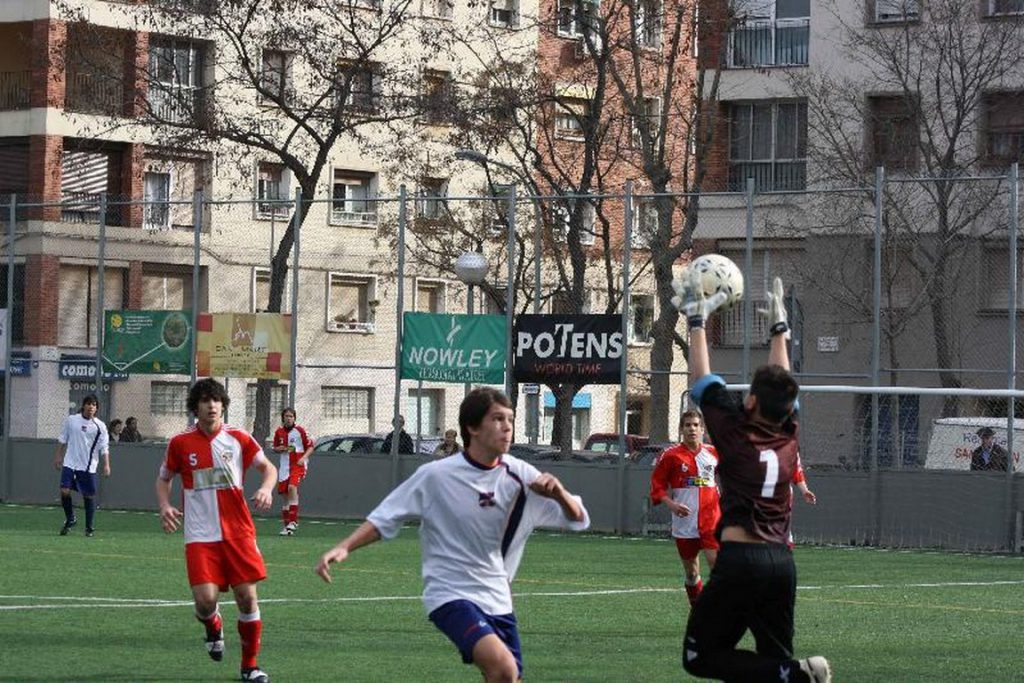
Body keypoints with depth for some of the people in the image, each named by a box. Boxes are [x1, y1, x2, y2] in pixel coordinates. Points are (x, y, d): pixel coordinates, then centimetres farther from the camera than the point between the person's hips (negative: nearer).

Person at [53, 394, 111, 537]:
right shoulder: (71, 420, 3)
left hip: (88, 466, -1)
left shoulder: (100, 426, -1)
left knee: (89, 495, 3)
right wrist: (58, 456, 11)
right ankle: (70, 519, 13)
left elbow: (104, 447, -1)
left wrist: (106, 465, -9)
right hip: (70, 463, 1)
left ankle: (89, 528, 15)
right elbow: (62, 439, 13)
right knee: (64, 491, -11)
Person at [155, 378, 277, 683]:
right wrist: (165, 507, -4)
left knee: (247, 596, -3)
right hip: (200, 535, -1)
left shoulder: (238, 438, 1)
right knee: (205, 599, -15)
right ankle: (213, 628, 24)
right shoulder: (180, 443, 1)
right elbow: (163, 479, 15)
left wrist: (266, 488, -10)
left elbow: (268, 467, 12)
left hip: (238, 532, 1)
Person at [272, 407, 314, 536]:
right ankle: (286, 525, 15)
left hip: (298, 464, -5)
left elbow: (310, 447, 0)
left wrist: (303, 458, -15)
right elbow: (275, 448, 18)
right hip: (284, 466, 5)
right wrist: (280, 449, -5)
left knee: (292, 487, -27)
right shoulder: (279, 432, 7)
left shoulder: (300, 431, -4)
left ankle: (293, 521, -26)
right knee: (285, 495, 5)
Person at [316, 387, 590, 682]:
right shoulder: (435, 476, -9)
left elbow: (577, 519, 2)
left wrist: (558, 493, -20)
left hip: (497, 600, 6)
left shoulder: (520, 475, 1)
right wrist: (344, 547, -16)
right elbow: (384, 519, -1)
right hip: (451, 595, -6)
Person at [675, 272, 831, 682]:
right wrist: (779, 328, 36)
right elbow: (782, 384, 25)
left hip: (740, 557, -6)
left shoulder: (736, 432, -3)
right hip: (782, 560, 6)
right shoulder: (788, 437, 9)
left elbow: (703, 382, 7)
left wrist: (697, 321, 16)